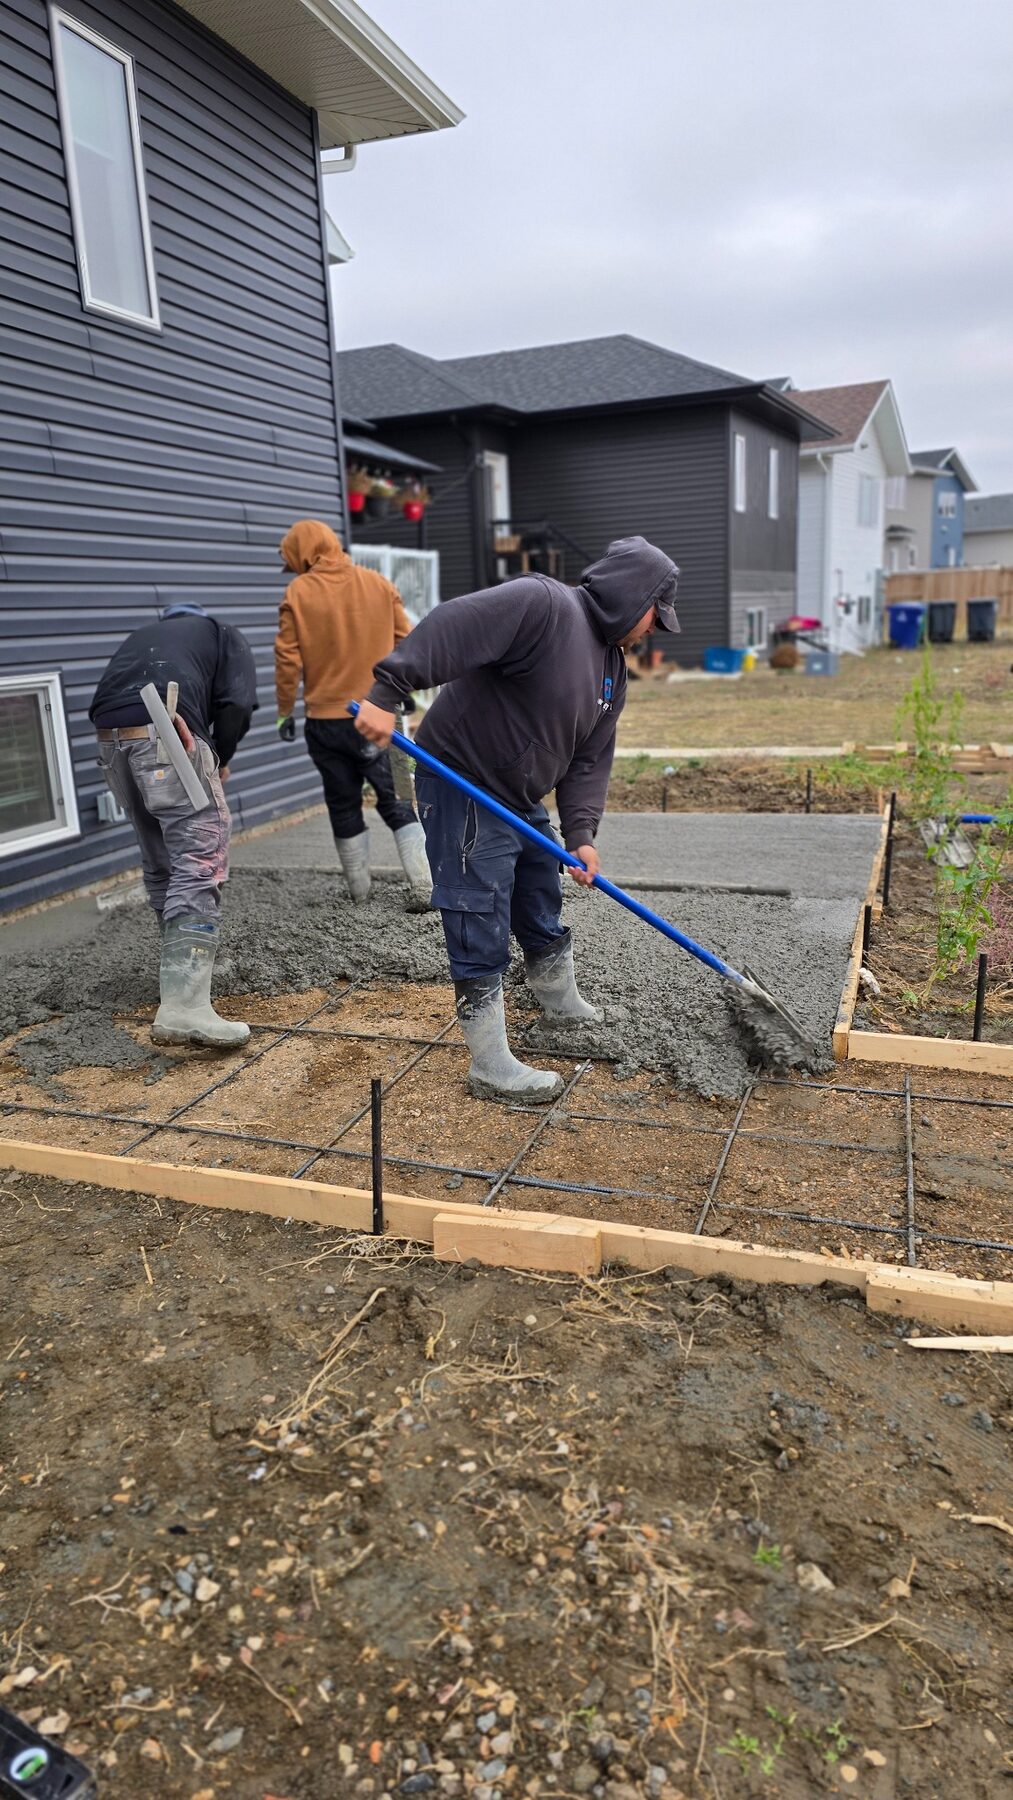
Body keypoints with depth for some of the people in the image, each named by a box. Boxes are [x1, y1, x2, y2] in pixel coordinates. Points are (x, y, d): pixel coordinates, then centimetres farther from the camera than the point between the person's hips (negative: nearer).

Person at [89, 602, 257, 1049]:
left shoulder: (141, 636, 37)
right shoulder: (224, 635, 24)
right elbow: (236, 704, 4)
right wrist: (220, 760, 19)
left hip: (110, 738, 6)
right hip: (166, 735, -6)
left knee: (160, 864, 19)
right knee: (201, 863, -9)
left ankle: (181, 969, 30)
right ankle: (183, 1005, -21)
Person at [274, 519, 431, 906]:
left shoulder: (297, 592, -4)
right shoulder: (379, 584, 2)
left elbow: (288, 658, -5)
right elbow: (406, 642, 4)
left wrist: (285, 711, 5)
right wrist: (405, 690, 17)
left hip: (326, 719, -1)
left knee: (344, 806, 13)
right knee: (398, 803, 5)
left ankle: (359, 890, 19)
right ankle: (424, 885, -5)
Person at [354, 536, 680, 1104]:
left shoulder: (612, 669, 9)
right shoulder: (542, 604, -20)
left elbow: (590, 759, 6)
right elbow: (448, 629, -29)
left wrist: (581, 834, -5)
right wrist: (388, 693, -36)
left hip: (523, 800, 9)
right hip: (464, 788, -9)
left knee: (545, 915, 23)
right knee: (482, 938, -4)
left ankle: (564, 1005, 46)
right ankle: (492, 1067, 5)